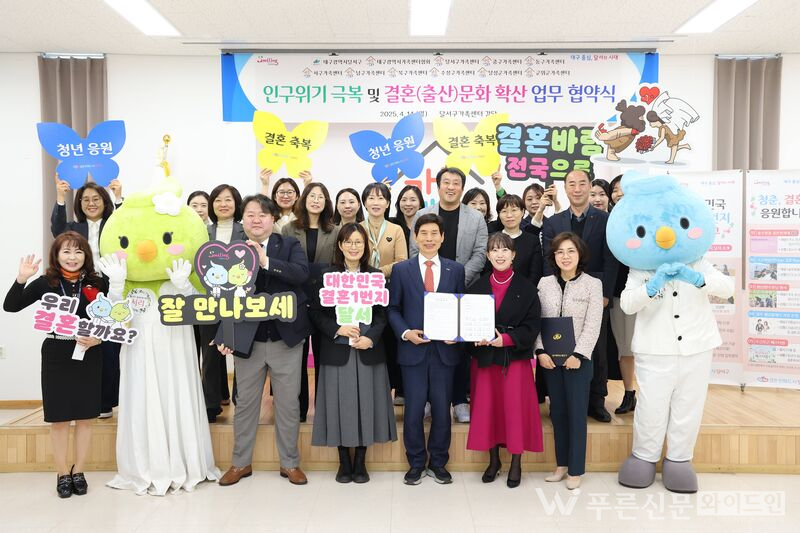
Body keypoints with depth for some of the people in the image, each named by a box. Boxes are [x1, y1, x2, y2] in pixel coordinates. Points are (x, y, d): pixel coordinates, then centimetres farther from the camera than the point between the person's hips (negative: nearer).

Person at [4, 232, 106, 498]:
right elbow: (10, 306, -7)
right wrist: (21, 279, -20)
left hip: (89, 355, 1)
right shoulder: (46, 282, -2)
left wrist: (99, 338, -14)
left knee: (85, 416, 9)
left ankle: (78, 471, 25)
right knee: (59, 418, 7)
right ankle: (62, 474, 23)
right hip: (56, 355, -1)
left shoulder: (96, 284, -1)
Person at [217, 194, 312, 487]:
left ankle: (290, 463, 25)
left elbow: (301, 273, -19)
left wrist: (265, 261, -28)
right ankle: (241, 462, 30)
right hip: (247, 338, 1)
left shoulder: (290, 245, 1)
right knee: (245, 402, 13)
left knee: (288, 402, 9)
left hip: (286, 336, -1)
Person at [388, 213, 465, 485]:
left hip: (445, 348, 1)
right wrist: (405, 332, -11)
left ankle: (438, 463, 26)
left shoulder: (456, 270, 7)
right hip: (413, 349, -1)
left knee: (442, 409, 8)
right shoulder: (401, 269, 3)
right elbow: (393, 308, 4)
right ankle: (416, 464, 22)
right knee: (414, 410, 3)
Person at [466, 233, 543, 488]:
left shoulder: (526, 287, -2)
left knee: (516, 408, 0)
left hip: (515, 356, -2)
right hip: (484, 356, 2)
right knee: (487, 407, 5)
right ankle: (493, 460, 23)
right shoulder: (478, 286, 5)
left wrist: (507, 339, -18)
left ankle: (516, 463, 17)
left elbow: (532, 325, -5)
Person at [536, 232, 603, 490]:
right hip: (550, 358, 3)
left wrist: (578, 355, -15)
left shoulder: (592, 284, -2)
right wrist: (541, 351, -7)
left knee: (576, 413, 2)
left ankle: (575, 469, 14)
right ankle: (561, 464, 23)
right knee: (557, 412, 11)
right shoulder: (545, 283, 6)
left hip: (578, 359, -3)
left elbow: (592, 325, -7)